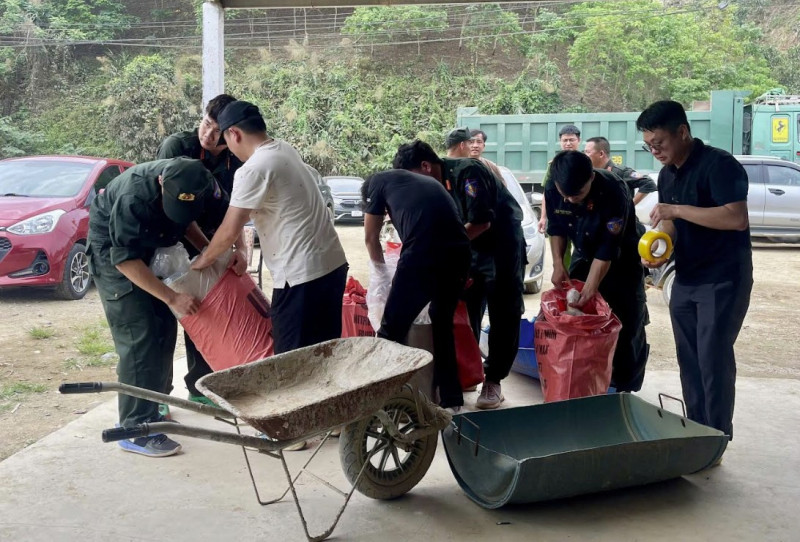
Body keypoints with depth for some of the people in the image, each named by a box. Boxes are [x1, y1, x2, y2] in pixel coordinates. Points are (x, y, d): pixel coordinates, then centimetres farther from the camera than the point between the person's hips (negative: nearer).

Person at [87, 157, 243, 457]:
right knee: (138, 337, -12)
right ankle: (136, 429, -6)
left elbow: (187, 221, 3)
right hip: (113, 252, -7)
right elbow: (125, 258, -31)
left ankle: (153, 408, 23)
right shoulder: (134, 195, -36)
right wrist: (172, 297, -30)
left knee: (164, 328, 8)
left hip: (152, 249, 7)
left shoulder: (196, 186, -18)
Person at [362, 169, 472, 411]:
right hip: (460, 252, 7)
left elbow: (371, 238, 26)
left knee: (393, 330, 6)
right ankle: (452, 400, 30)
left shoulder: (378, 181, 19)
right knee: (443, 323, 25)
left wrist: (382, 268, 45)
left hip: (423, 254, -6)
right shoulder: (427, 182, 36)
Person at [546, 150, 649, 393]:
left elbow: (608, 249, -33)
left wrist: (589, 291, -34)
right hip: (583, 257, 5)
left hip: (621, 261, -5)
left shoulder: (613, 191, -35)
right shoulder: (553, 189, -19)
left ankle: (624, 389, 11)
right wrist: (558, 263, -16)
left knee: (626, 327, -3)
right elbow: (556, 228, -2)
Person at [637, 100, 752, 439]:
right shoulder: (667, 175, 9)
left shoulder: (719, 164, -17)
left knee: (713, 359, -5)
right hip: (684, 280, 8)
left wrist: (676, 209, -26)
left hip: (723, 280, -8)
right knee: (689, 360, 11)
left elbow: (737, 219, -27)